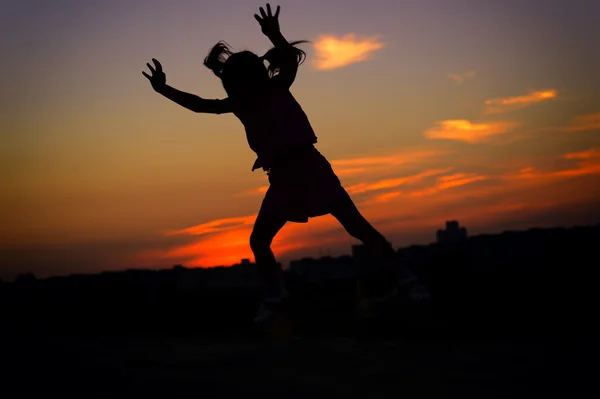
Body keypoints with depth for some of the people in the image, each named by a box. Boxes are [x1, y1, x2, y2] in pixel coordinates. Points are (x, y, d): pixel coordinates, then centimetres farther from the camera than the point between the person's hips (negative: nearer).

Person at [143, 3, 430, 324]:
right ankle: (273, 298, 15)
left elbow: (291, 61, -29)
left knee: (356, 225, -9)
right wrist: (164, 89, -3)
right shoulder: (238, 105, 5)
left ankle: (404, 278, -4)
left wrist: (274, 36, -48)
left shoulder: (277, 89, -10)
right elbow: (199, 105, 8)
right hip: (281, 179, 6)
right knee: (258, 240, 0)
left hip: (309, 168, -6)